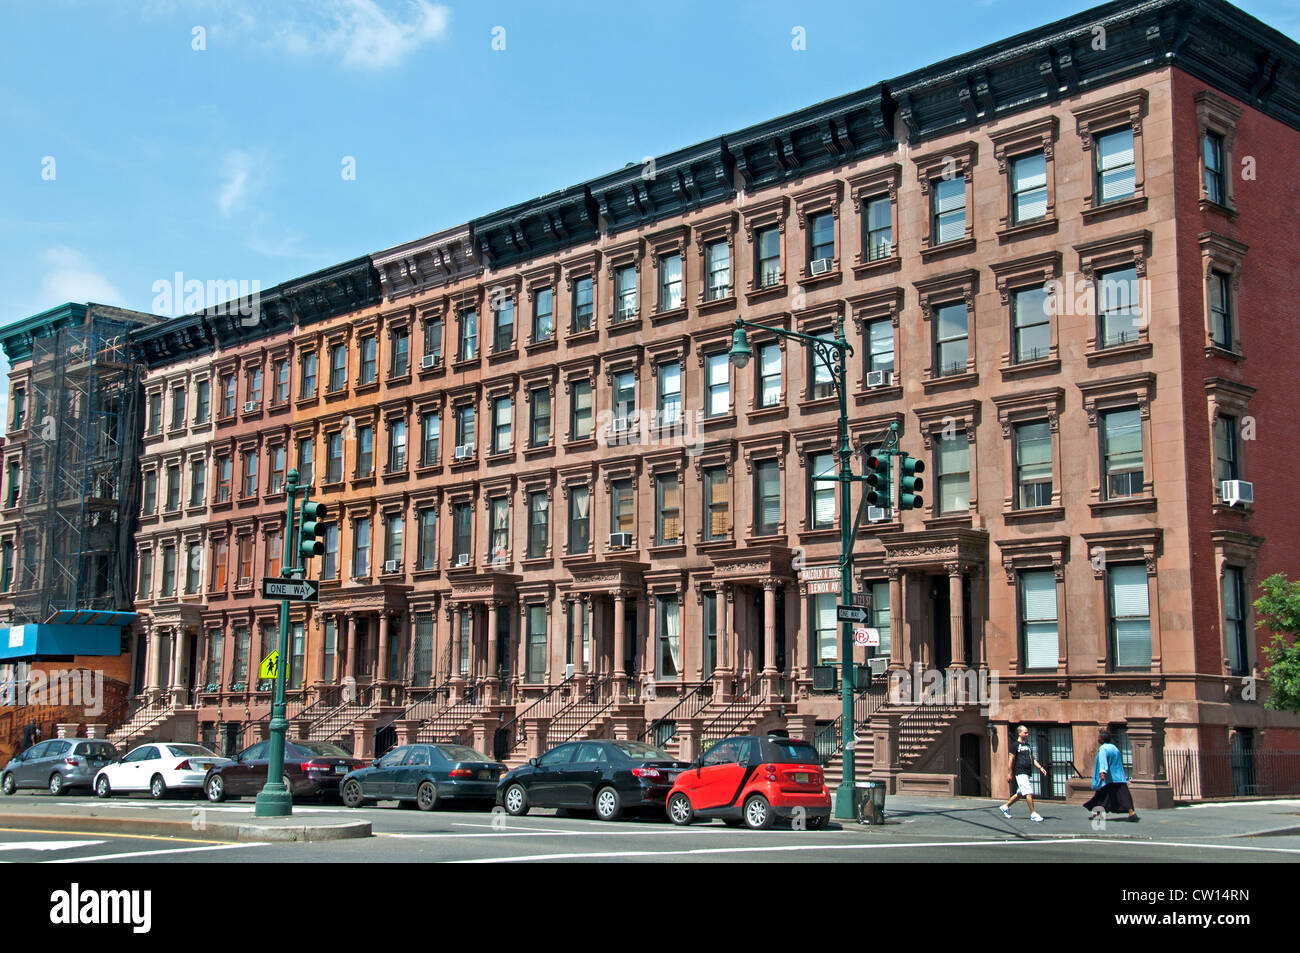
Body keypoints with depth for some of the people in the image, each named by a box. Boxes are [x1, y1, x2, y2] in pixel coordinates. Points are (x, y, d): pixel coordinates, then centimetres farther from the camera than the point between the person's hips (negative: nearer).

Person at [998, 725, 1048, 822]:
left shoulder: (1028, 745, 18)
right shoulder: (1015, 745, -6)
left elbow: (1033, 759, 21)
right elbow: (1011, 760, -8)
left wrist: (1040, 768, 8)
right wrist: (1009, 773, -12)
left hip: (1027, 772, 8)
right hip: (1020, 772, -8)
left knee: (1020, 794, 14)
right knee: (1029, 792, -14)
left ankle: (1005, 807, 29)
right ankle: (1033, 814, -11)